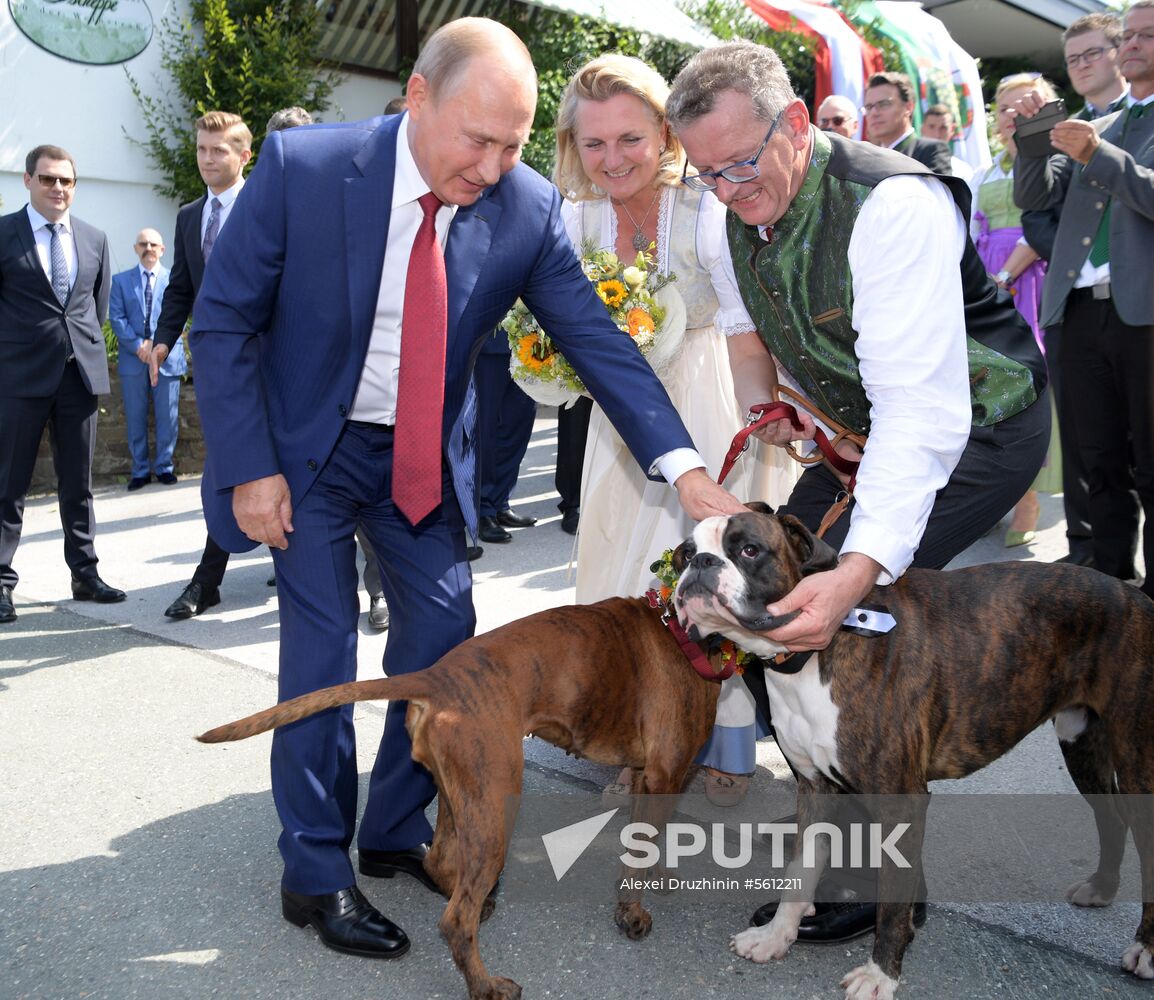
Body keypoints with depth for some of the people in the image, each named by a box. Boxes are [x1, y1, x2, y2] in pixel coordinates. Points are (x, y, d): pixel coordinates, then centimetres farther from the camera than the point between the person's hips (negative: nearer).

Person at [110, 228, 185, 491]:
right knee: (136, 418, 4)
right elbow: (116, 318, 2)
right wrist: (138, 346, -12)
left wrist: (156, 343, -12)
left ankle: (164, 467, 13)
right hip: (133, 359, 1)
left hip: (167, 358, -1)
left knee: (167, 418, 2)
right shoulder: (121, 280, 11)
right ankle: (140, 470, 12)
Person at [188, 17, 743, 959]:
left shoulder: (529, 206, -14)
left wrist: (684, 467, -22)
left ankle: (397, 831, 27)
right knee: (322, 649, -4)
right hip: (306, 449, -3)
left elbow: (596, 337, -12)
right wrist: (248, 468, -15)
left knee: (445, 639, 4)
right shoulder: (300, 166, -20)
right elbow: (224, 322, -11)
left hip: (427, 456, 3)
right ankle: (316, 873, 14)